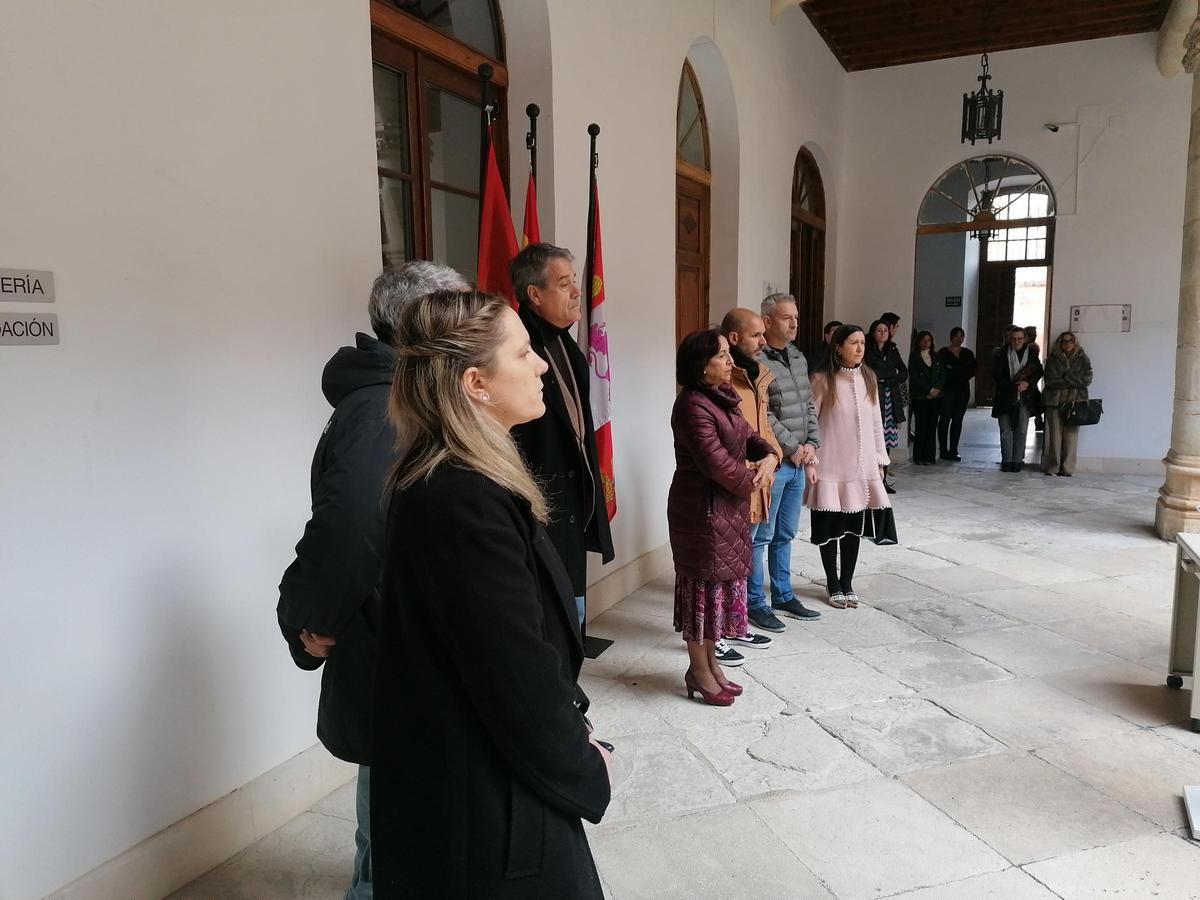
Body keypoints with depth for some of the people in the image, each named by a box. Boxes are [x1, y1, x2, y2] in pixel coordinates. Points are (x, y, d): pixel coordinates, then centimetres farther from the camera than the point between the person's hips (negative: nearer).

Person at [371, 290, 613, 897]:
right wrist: (584, 772, -9)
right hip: (485, 802, -9)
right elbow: (517, 676, -25)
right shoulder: (464, 502, -29)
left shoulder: (445, 480, 3)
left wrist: (570, 733, 8)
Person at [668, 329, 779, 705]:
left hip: (729, 507, 10)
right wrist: (753, 480, -8)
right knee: (704, 587, 1)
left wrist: (770, 457, -7)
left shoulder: (722, 398, 10)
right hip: (703, 509, -10)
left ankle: (710, 662, 30)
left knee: (722, 584, 16)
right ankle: (699, 673, 16)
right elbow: (717, 463, -25)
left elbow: (749, 436, 15)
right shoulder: (693, 406, -21)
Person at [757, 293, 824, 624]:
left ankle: (783, 596, 28)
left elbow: (809, 406, 16)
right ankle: (755, 602, 12)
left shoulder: (798, 358, 13)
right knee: (760, 536, 1)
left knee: (785, 534, 17)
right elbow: (762, 415, -18)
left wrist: (812, 443, 3)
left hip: (798, 462, 8)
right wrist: (793, 447, -13)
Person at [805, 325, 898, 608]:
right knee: (830, 527, 3)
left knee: (855, 526, 9)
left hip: (862, 466, 4)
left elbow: (876, 422, 11)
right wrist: (809, 461, -12)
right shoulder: (823, 380, -7)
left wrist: (880, 460, 10)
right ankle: (833, 585, 18)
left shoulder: (868, 378, 7)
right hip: (831, 466, -4)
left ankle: (847, 582, 23)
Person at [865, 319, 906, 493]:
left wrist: (884, 378, -4)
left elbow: (904, 374, 10)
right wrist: (893, 374, -2)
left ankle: (883, 479, 11)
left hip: (891, 400, 5)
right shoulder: (867, 351, 1)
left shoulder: (893, 351, 17)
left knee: (886, 442, 5)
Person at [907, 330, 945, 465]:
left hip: (935, 397, 4)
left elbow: (942, 375, 11)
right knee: (921, 426, -7)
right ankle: (919, 457, 0)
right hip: (920, 397, -4)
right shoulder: (914, 357, 2)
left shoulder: (936, 357, 16)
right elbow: (914, 378, -6)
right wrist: (929, 390, -11)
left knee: (932, 426, 1)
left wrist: (936, 389, -6)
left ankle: (929, 456, 5)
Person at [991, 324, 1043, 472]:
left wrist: (1028, 383, -12)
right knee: (1006, 431, 1)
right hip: (1005, 397, -1)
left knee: (1021, 430, 1)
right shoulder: (1001, 354, 2)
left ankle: (1017, 461, 6)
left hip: (1025, 398, 1)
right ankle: (1006, 461, 6)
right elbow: (996, 375, -3)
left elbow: (1039, 371, 7)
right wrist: (1014, 387, -12)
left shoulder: (1032, 354, 8)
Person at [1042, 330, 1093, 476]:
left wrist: (1064, 378, -6)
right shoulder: (1053, 359, 10)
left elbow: (1087, 379, 1)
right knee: (1055, 434, -5)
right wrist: (1073, 380, -4)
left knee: (1071, 435, -6)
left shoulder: (1082, 360, 13)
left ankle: (1068, 468, -2)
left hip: (1075, 401, 1)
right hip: (1055, 400, 0)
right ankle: (1053, 467, 1)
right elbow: (1050, 380, -3)